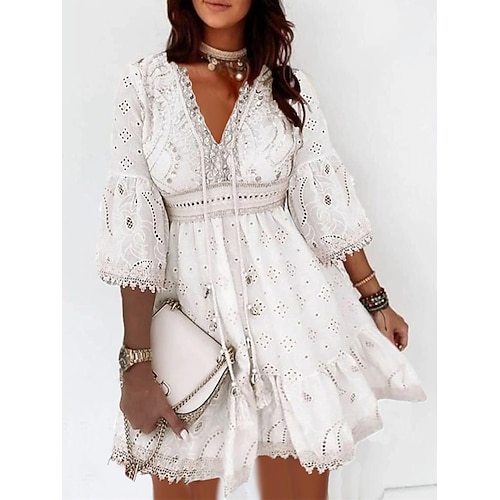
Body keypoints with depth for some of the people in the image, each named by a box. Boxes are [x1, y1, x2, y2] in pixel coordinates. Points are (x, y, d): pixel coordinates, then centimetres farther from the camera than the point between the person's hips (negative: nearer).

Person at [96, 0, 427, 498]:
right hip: (191, 306, 0)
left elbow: (327, 206, 7)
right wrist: (137, 361, -10)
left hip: (288, 304, 1)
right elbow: (134, 226, -6)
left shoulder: (289, 86, 5)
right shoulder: (145, 82, -1)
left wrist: (376, 301, 7)